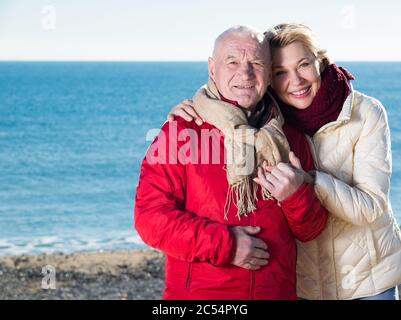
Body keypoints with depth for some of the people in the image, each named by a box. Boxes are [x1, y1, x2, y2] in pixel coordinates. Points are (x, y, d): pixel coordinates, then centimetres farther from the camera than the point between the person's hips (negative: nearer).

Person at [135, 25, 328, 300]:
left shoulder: (291, 139, 6)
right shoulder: (181, 132, -6)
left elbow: (311, 230, 9)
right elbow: (151, 215, -13)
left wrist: (296, 195, -12)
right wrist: (225, 244, -18)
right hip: (197, 292, -3)